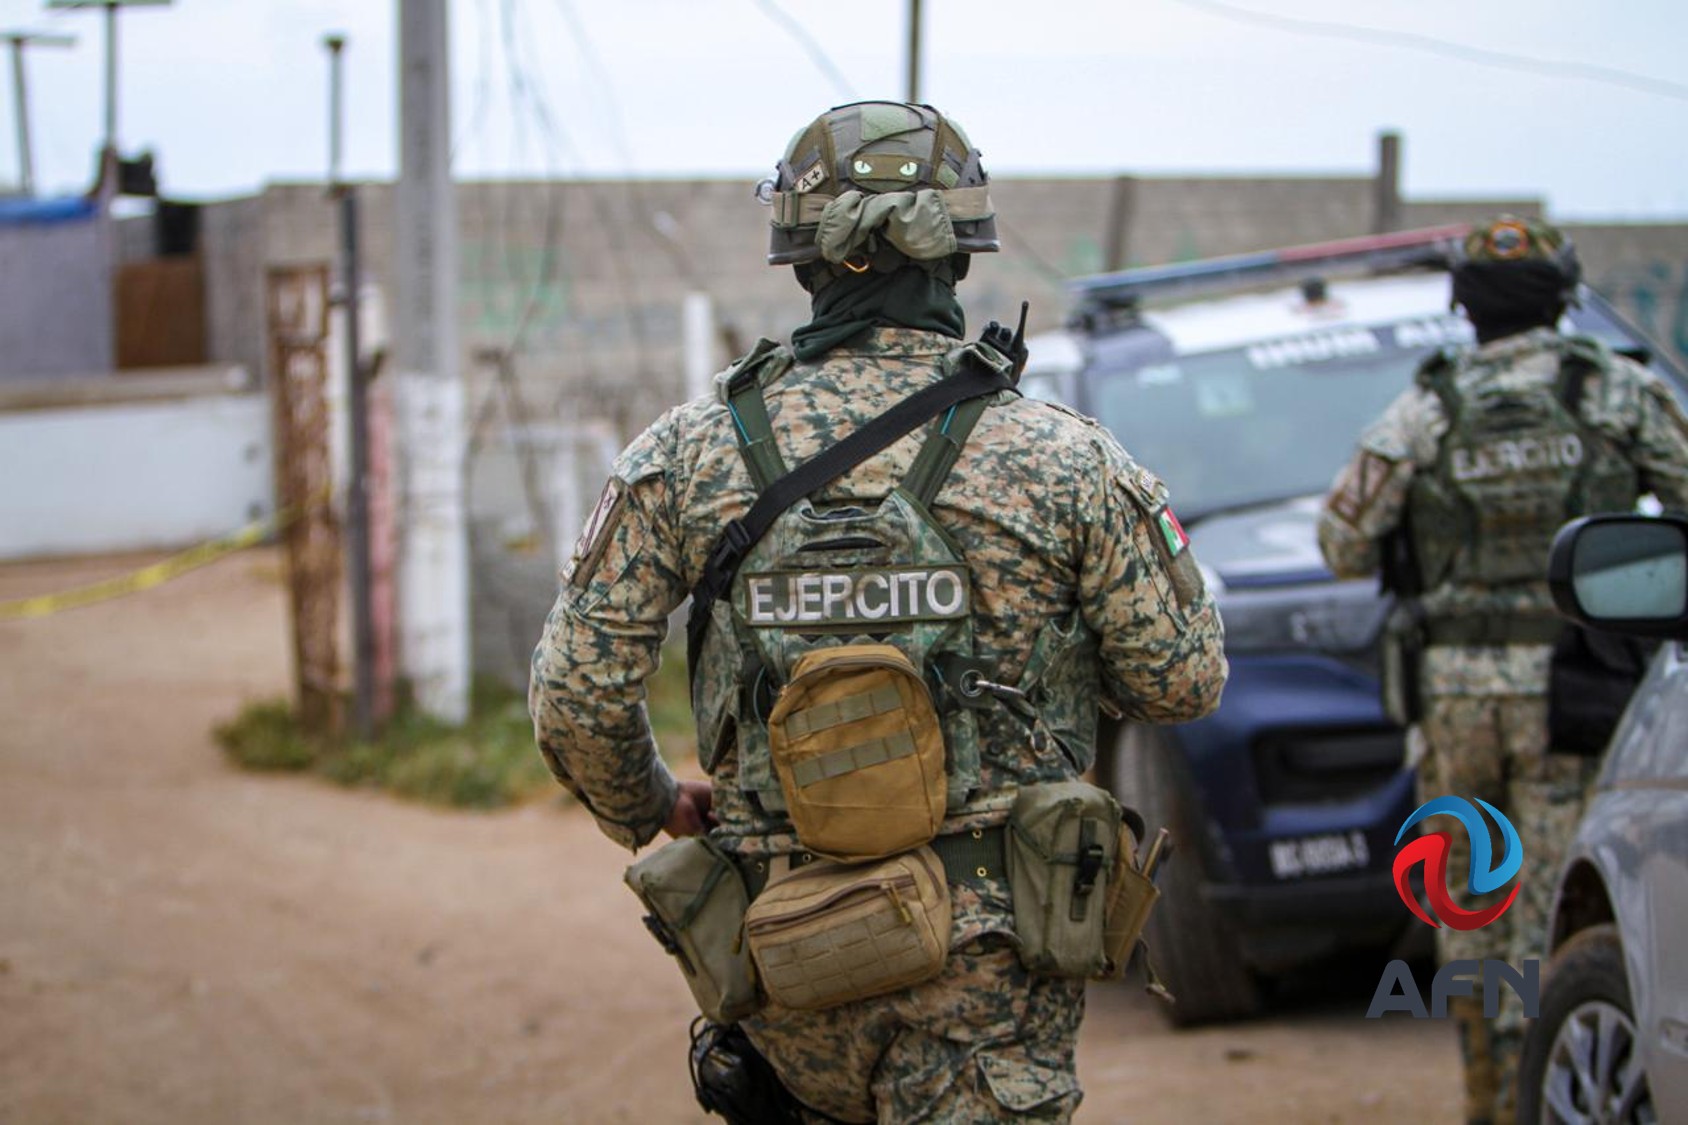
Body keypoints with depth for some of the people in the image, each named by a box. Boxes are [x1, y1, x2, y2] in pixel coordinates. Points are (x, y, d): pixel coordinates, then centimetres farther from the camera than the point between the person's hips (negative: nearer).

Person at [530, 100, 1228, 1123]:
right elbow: (1183, 682, 3)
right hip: (991, 962, -2)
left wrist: (649, 807, 21)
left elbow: (575, 696, 0)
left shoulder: (690, 454, -1)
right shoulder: (1064, 459, -6)